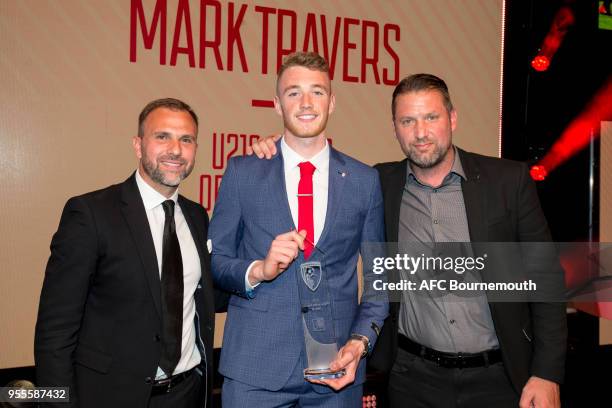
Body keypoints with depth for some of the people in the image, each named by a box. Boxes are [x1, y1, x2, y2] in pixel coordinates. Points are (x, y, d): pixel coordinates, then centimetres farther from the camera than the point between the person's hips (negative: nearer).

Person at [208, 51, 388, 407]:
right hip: (255, 366, -1)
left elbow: (379, 275, 7)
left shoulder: (365, 180, 3)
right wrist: (258, 270, -16)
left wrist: (361, 341, -5)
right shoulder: (242, 173, 0)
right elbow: (214, 260, 2)